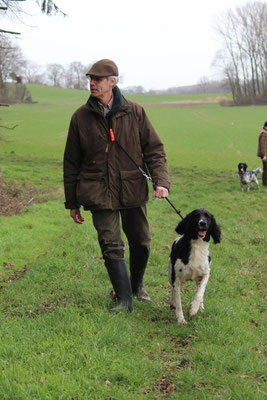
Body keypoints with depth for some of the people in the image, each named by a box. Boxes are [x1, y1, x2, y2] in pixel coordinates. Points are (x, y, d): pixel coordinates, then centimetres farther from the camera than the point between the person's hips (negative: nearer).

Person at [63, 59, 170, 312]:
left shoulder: (134, 112, 0)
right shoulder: (81, 117, 1)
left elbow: (154, 149, 4)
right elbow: (71, 163, 7)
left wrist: (161, 181, -12)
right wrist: (72, 203, 8)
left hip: (133, 191, 1)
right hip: (99, 194, -1)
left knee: (141, 243, 11)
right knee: (111, 246, -6)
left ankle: (137, 285, 38)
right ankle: (124, 300, 6)